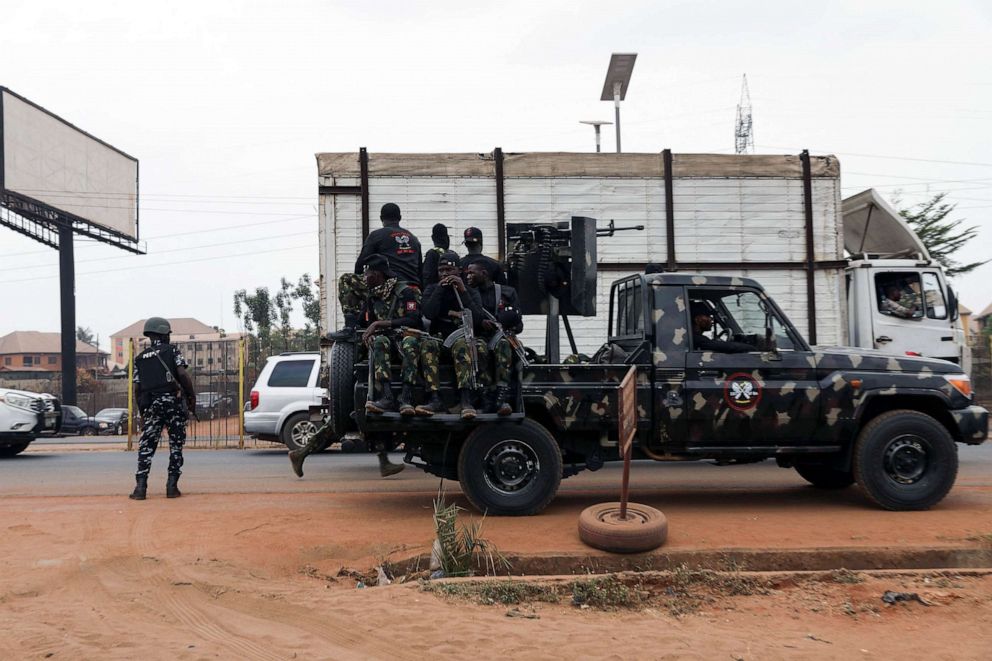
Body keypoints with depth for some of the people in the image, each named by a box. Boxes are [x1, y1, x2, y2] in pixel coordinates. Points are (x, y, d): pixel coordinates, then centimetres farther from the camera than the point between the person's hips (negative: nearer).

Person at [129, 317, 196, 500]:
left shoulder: (140, 358, 14)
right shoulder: (173, 350, 4)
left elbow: (136, 388, 10)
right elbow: (182, 373, -11)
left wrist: (142, 411, 18)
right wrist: (192, 396, -2)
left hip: (151, 405, 3)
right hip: (174, 402, -3)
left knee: (146, 447, 5)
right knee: (176, 445, 4)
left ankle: (141, 486, -5)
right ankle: (172, 486, 1)